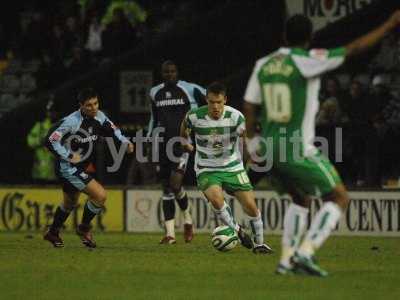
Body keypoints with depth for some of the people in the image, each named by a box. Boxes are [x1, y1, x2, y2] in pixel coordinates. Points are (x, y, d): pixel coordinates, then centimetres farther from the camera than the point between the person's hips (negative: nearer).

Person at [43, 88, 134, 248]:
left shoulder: (99, 117, -4)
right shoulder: (72, 121, -26)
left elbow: (112, 130, 14)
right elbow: (50, 140, -25)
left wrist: (125, 142, -3)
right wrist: (69, 156, -25)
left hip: (82, 167, 9)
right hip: (68, 167, -9)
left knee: (70, 202, 27)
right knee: (100, 195, -17)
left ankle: (53, 233, 48)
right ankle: (84, 229, 5)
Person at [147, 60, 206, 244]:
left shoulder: (189, 90, -4)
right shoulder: (155, 93, 11)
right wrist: (148, 139, 18)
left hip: (183, 142, -5)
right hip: (163, 144, 5)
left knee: (175, 184, -18)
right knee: (166, 188, 3)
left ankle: (187, 219, 8)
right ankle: (170, 233, 6)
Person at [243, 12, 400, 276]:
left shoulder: (263, 65, 5)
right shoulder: (306, 61, -13)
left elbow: (249, 106, 10)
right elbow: (354, 49, -11)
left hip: (270, 150, 7)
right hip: (298, 152, -7)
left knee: (301, 200, 27)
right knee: (339, 198, 6)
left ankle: (287, 259, 15)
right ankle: (305, 252, -10)